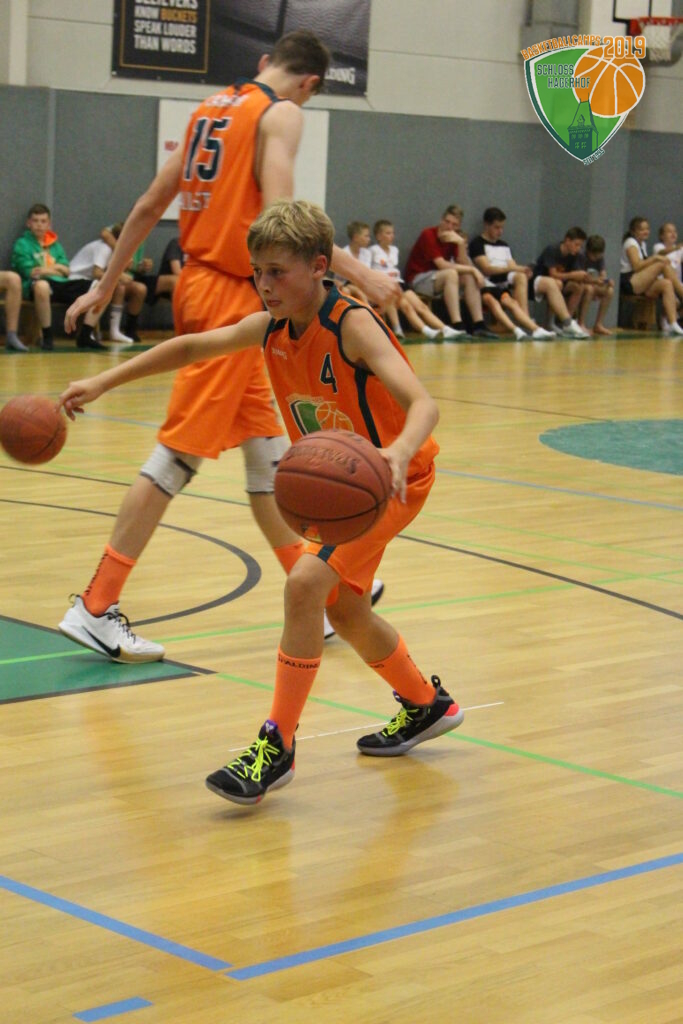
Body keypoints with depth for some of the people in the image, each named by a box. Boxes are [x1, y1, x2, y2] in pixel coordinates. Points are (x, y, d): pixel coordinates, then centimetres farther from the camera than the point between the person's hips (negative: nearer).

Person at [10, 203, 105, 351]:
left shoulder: (55, 245, 23)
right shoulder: (22, 244, 7)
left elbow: (66, 271, 12)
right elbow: (30, 272, -5)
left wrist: (48, 268, -5)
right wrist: (56, 269, 3)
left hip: (61, 285, 6)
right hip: (34, 286, -6)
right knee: (41, 285, -45)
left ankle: (84, 336, -9)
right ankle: (47, 337, -31)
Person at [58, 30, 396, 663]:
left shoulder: (212, 107, 15)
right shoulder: (281, 114, -8)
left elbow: (149, 207, 17)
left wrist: (106, 285, 22)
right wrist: (355, 272, -21)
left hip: (200, 281, 9)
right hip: (229, 297, -9)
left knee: (265, 446, 16)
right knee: (178, 455, -6)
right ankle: (95, 609, -4)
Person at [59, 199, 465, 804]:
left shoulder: (352, 326, -27)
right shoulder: (272, 328, -6)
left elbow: (423, 403, -39)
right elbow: (192, 347, 9)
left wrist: (400, 451, -61)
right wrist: (103, 382, 5)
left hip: (391, 480, -9)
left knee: (306, 584, -22)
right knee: (343, 608, 18)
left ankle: (279, 746, -14)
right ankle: (425, 705, 42)